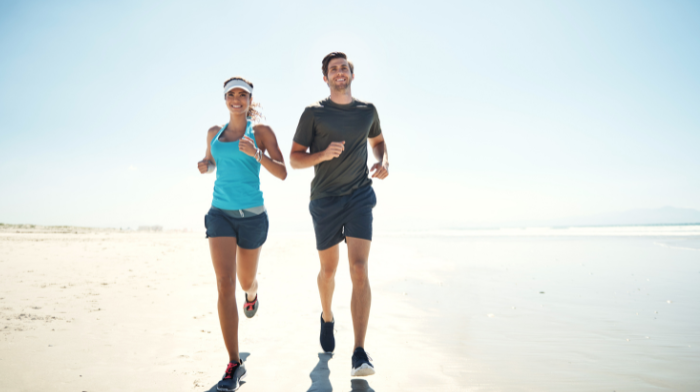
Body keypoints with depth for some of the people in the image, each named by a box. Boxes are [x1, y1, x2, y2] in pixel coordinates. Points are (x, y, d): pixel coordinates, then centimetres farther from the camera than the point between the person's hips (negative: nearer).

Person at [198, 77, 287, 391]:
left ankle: (252, 292, 57)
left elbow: (282, 173, -7)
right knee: (225, 285, -13)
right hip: (220, 214, 2)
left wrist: (255, 153, -23)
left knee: (245, 281, 17)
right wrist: (204, 165, 1)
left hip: (252, 215, -1)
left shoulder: (262, 132, -1)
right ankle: (234, 365, -6)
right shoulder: (214, 132, 10)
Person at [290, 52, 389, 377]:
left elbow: (378, 141, 25)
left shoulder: (367, 110, 8)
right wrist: (323, 154, -21)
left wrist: (383, 162, 3)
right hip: (325, 200, 0)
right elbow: (295, 159, -1)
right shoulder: (313, 113, 0)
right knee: (328, 270, 13)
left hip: (360, 196, 1)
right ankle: (327, 318, 44)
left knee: (359, 270, -13)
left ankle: (359, 353, -10)